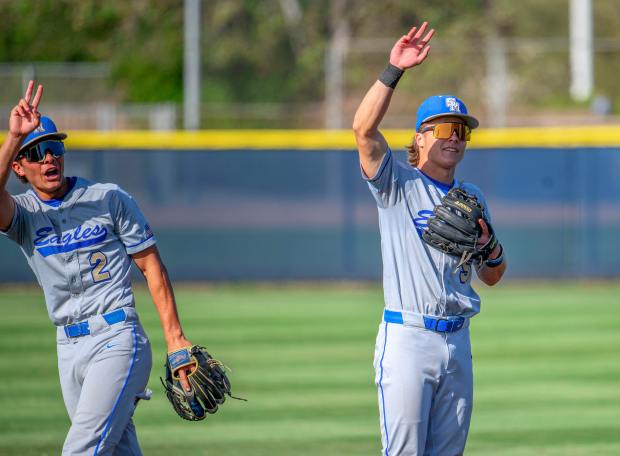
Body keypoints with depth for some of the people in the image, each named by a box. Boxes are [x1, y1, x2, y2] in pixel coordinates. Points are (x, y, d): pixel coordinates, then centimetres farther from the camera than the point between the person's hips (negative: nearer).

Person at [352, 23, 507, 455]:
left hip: (458, 342, 6)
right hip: (407, 336, -6)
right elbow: (364, 130, -18)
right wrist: (394, 71, -26)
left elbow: (491, 276, 21)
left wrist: (492, 247, -2)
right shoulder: (399, 184, 0)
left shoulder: (472, 197, 17)